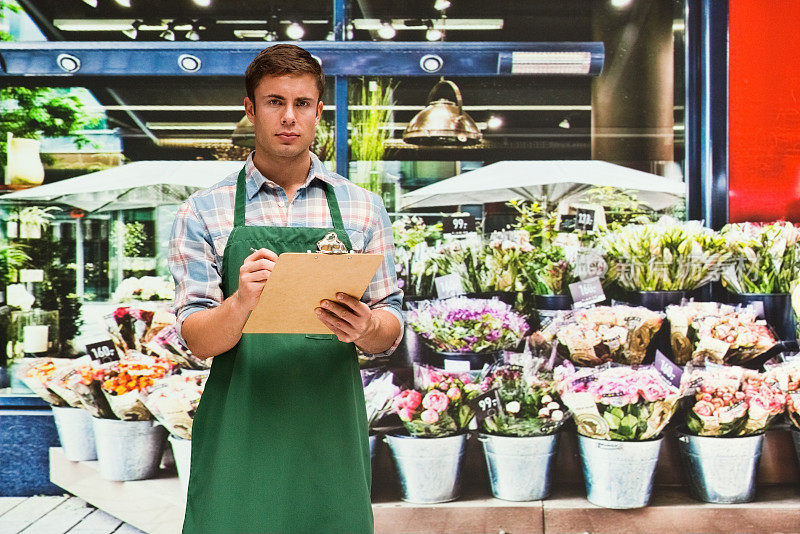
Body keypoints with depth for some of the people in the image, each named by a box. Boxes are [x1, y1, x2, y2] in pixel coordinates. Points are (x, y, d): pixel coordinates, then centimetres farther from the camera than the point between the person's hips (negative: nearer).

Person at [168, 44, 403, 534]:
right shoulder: (204, 212, 3)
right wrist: (241, 304, -25)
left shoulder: (362, 208, 8)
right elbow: (197, 339, -3)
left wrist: (365, 326, -16)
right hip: (238, 437, -1)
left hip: (332, 436, 2)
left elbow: (391, 332, 8)